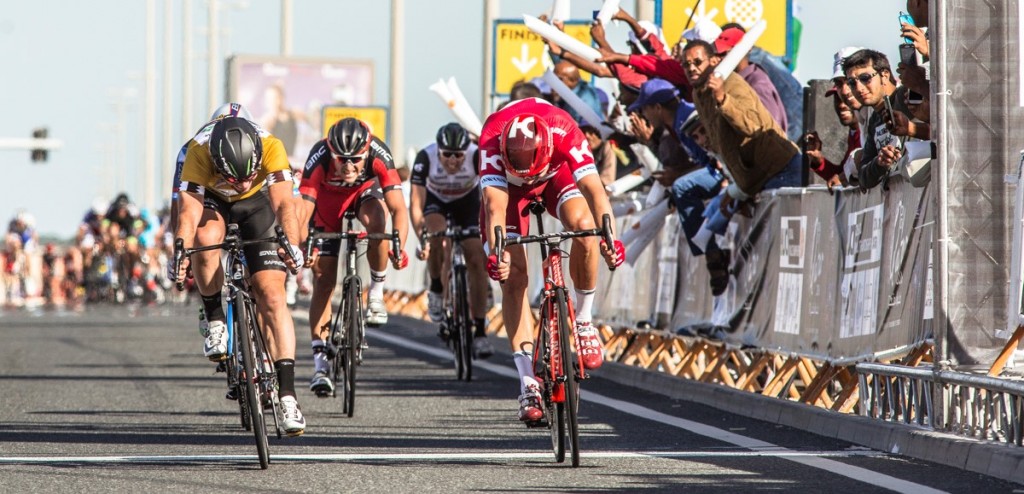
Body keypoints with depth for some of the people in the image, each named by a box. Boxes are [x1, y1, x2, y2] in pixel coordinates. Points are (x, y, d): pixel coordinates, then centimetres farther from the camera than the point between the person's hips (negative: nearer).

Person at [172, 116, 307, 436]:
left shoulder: (271, 147, -35)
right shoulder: (198, 153, -36)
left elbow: (283, 204, -43)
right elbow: (189, 213, -41)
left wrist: (291, 244, -60)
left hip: (256, 205, 0)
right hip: (211, 201, 0)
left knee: (271, 295, -13)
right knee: (205, 237, -37)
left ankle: (287, 394, -12)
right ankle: (215, 321, -14)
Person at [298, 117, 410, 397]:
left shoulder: (378, 155, -36)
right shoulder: (319, 159, -37)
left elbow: (398, 208, -40)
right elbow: (303, 210, -43)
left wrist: (399, 247, -56)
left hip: (364, 191, 0)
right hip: (328, 199, 0)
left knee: (375, 219, -36)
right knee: (323, 280, -7)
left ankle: (377, 293, -14)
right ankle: (320, 363, -4)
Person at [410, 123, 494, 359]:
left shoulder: (477, 156, -35)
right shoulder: (425, 158, -35)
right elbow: (416, 202, -37)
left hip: (467, 200, 0)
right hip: (435, 200, 0)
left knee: (477, 259, -13)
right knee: (436, 235, -33)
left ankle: (480, 332, -8)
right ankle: (436, 290, -6)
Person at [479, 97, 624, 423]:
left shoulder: (564, 132, -38)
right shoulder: (492, 140, -39)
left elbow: (594, 190, -44)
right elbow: (495, 206, -44)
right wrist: (496, 254, -61)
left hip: (555, 174, 0)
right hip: (508, 186, 0)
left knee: (584, 224, -32)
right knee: (513, 276, -13)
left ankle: (584, 320, -10)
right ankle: (528, 384, -12)